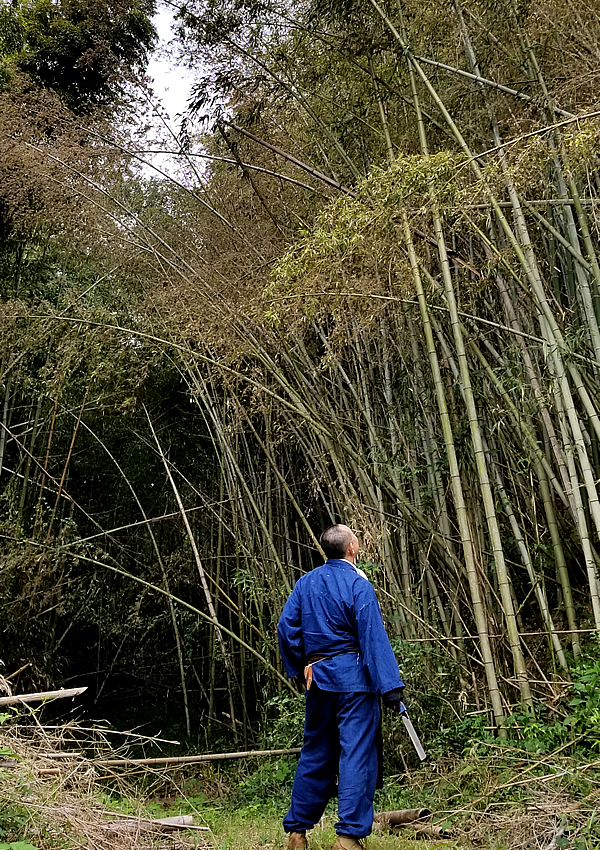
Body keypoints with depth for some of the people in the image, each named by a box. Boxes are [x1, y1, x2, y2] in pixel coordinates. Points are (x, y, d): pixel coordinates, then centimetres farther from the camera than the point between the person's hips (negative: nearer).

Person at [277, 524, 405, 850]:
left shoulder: (306, 582, 6)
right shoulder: (358, 584, -11)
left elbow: (286, 627, 6)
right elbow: (373, 637, -17)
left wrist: (300, 667, 17)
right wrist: (390, 686, -17)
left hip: (318, 678, 6)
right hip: (354, 678, -6)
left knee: (315, 753, 16)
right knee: (357, 753, 0)